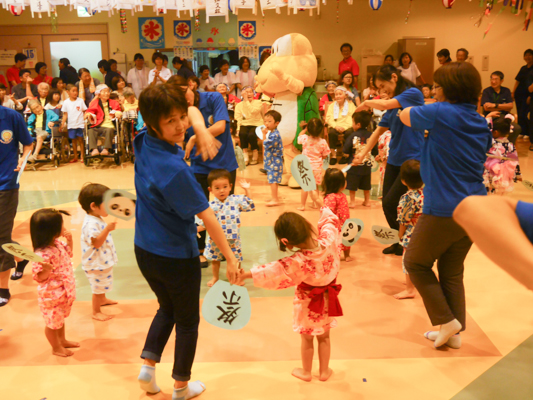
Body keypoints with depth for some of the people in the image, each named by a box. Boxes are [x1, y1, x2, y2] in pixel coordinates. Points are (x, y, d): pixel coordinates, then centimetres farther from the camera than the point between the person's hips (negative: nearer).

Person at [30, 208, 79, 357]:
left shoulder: (58, 243, -6)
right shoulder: (42, 254, -33)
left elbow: (68, 254, 15)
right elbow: (39, 278, -26)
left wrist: (69, 240, 0)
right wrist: (47, 269, -46)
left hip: (64, 292, 9)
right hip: (52, 296, -9)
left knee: (60, 318, 29)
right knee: (53, 322, 15)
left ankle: (62, 340, 50)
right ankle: (56, 348, 35)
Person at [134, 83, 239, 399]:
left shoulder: (144, 142, -7)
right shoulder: (173, 169, -31)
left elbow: (192, 110, 5)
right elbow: (207, 216, -26)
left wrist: (201, 130, -15)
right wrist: (230, 257, -18)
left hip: (145, 251, 7)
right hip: (177, 257, -7)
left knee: (167, 308, 29)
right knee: (188, 321, 15)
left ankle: (148, 365, 23)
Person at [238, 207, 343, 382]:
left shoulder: (298, 261, -35)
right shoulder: (329, 238, -25)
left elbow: (273, 271, -32)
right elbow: (330, 221, -4)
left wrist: (245, 275, -24)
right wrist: (325, 209, 15)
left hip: (308, 302, -4)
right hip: (328, 297, 4)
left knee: (307, 338, 20)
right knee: (324, 337, 24)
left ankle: (306, 372, 39)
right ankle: (324, 371, 39)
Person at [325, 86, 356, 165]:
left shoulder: (350, 105, 10)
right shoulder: (332, 106, 16)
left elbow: (352, 118, -3)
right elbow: (328, 118, 3)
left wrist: (344, 127, -19)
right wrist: (336, 126, -17)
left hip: (347, 127, -1)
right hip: (335, 126, 1)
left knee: (349, 132, -34)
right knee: (331, 132, -33)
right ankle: (333, 155, -23)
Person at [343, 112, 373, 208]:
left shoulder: (353, 136, -14)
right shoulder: (371, 135, -4)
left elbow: (345, 151, -15)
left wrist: (347, 154, 5)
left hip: (354, 165, -4)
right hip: (367, 165, 4)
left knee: (352, 185, 8)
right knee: (366, 185, 18)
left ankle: (352, 202, 11)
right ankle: (367, 201, 27)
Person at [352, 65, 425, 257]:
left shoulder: (413, 93, -10)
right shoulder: (393, 104, 13)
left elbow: (385, 105, -22)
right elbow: (379, 130, 12)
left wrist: (367, 103, -3)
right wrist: (362, 153, 4)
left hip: (413, 160, -8)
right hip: (394, 160, 8)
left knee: (391, 204, -10)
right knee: (387, 205, 5)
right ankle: (399, 243, 23)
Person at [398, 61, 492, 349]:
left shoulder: (441, 113, -12)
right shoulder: (481, 123, 10)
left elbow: (405, 116, 3)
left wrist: (430, 108, 21)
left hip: (444, 210, -7)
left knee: (415, 263, 12)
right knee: (452, 271, 18)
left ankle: (447, 320, 10)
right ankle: (454, 333, 21)